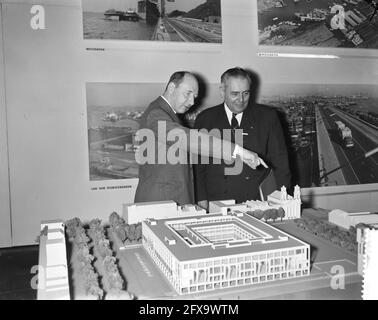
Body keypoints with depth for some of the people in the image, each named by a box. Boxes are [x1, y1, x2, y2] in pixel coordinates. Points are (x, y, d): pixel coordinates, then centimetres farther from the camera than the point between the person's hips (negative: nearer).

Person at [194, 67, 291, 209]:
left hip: (257, 202, 0)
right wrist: (201, 199, -4)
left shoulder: (267, 117, 6)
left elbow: (280, 162, 6)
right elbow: (197, 164, 6)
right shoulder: (205, 119, 6)